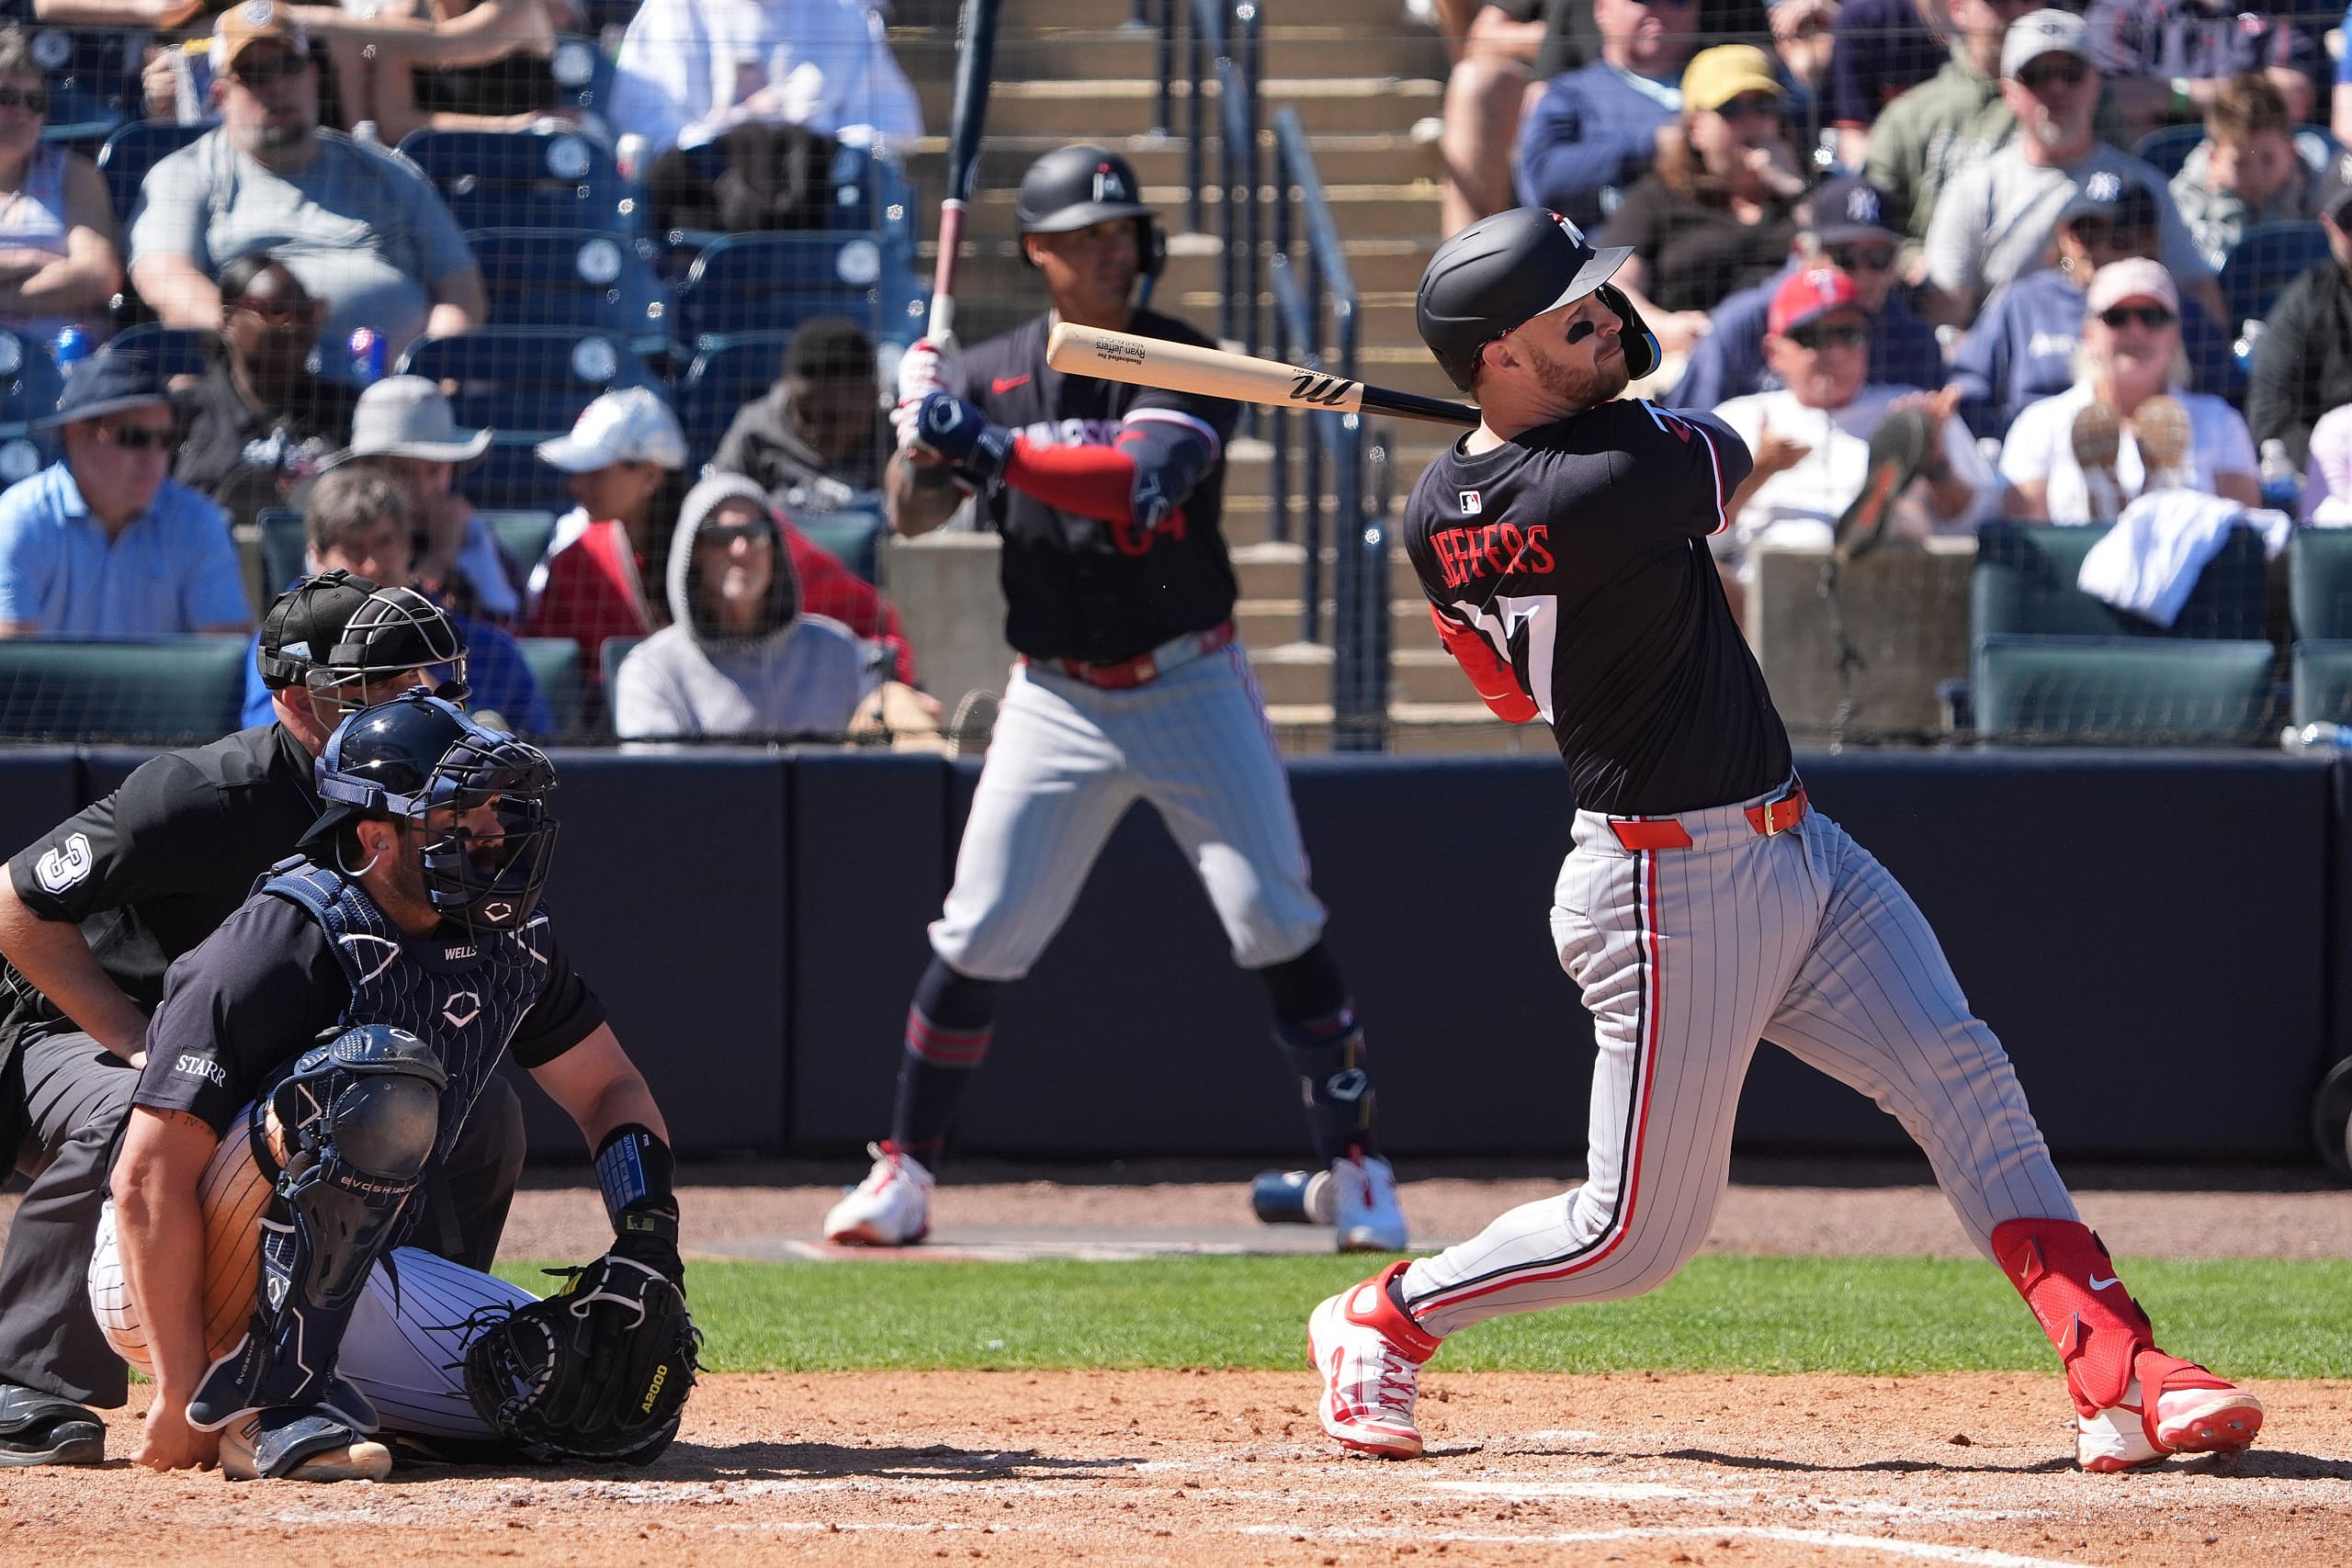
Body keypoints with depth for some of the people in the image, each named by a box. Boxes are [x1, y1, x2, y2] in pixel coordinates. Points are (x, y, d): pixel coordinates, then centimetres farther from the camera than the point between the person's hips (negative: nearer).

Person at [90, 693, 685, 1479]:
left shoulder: (508, 940, 1)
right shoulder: (287, 943, -22)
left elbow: (611, 1089, 16)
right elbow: (150, 1177, -25)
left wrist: (648, 1239, -3)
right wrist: (181, 1398, -28)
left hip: (339, 1278, 8)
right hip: (161, 1284, -8)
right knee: (386, 1075, -31)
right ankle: (267, 1407, -27)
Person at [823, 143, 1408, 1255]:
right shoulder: (991, 375, 3)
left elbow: (1145, 481, -25)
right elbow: (911, 514, 0)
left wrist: (990, 449, -31)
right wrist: (922, 438, -21)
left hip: (1191, 687, -2)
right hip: (1057, 697, 2)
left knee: (1277, 923, -7)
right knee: (979, 939, -1)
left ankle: (1354, 1167, 2)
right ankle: (902, 1172, 11)